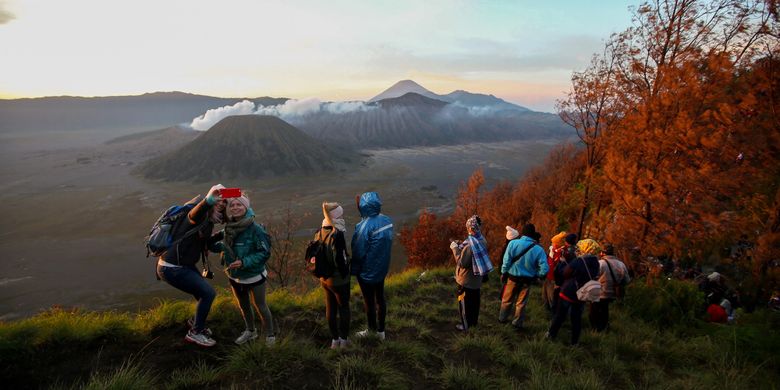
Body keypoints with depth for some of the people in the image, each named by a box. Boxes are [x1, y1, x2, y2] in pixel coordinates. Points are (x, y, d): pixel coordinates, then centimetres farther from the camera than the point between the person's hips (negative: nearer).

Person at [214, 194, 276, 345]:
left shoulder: (255, 228, -24)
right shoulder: (228, 227, -5)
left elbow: (265, 252, -22)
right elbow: (225, 246, 11)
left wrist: (244, 262, -31)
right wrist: (217, 246, -10)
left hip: (254, 276, -6)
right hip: (234, 276, 6)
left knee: (260, 306, 9)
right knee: (243, 306, 23)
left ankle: (270, 336, 30)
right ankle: (250, 331, 47)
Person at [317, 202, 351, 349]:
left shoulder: (319, 232, -1)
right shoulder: (337, 234, -25)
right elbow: (341, 258, -24)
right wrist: (345, 274, -10)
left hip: (324, 278, 7)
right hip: (338, 279, -7)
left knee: (330, 308, 17)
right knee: (343, 308, 12)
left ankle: (334, 339, 30)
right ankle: (344, 339, 24)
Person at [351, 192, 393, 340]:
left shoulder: (365, 226, -27)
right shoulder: (387, 220, -7)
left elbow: (358, 252, -19)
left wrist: (354, 269, -5)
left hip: (367, 271, -6)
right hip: (382, 267, 7)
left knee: (369, 301, 11)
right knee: (380, 298, 19)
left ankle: (371, 332, 29)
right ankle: (381, 331, 34)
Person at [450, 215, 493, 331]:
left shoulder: (469, 244, -31)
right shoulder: (482, 241, -4)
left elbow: (462, 263, -25)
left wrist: (455, 248, -17)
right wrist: (461, 246, 4)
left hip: (466, 280, -7)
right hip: (477, 278, 8)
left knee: (465, 302, 10)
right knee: (475, 300, 22)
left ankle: (465, 325, 25)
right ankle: (474, 321, 40)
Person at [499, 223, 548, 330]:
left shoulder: (513, 243, -18)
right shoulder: (538, 249, -16)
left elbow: (506, 261, -13)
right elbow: (544, 269, -17)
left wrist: (503, 273, 2)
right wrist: (536, 275, 3)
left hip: (512, 277, 0)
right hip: (527, 280, 0)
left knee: (507, 299, 20)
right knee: (521, 303, 17)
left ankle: (502, 318, 35)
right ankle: (517, 323, 28)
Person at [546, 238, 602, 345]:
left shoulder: (578, 262, -23)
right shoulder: (595, 264, -2)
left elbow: (565, 274, -13)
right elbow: (593, 278, 6)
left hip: (568, 293, -5)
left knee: (560, 315, 10)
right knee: (577, 318, 15)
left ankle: (551, 335, 22)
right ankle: (575, 341, 22)